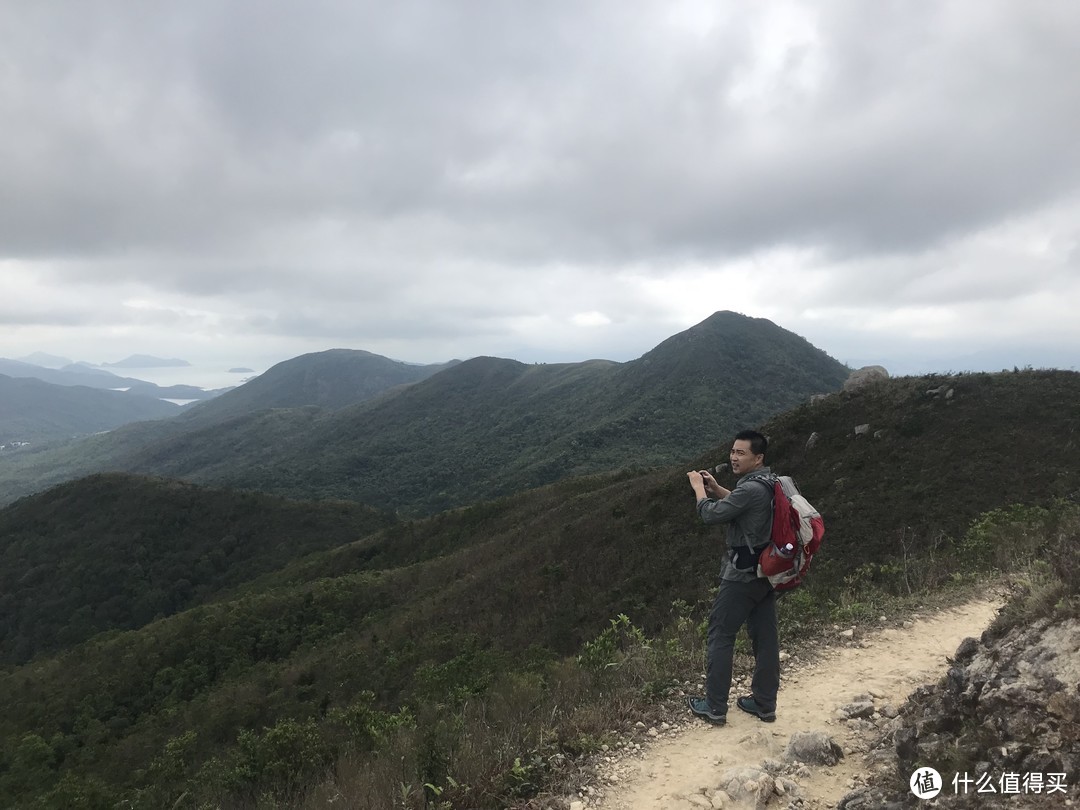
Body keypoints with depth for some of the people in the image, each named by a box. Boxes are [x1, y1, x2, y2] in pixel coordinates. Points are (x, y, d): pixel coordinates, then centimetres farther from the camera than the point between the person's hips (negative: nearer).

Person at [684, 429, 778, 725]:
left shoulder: (751, 489, -24)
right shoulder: (769, 483, 6)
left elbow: (711, 514, -18)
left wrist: (699, 487, -3)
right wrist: (715, 488, 12)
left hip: (742, 573, -9)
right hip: (766, 569, 9)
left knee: (721, 635, 2)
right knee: (765, 636, 13)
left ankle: (715, 707, 10)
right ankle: (764, 703, 23)